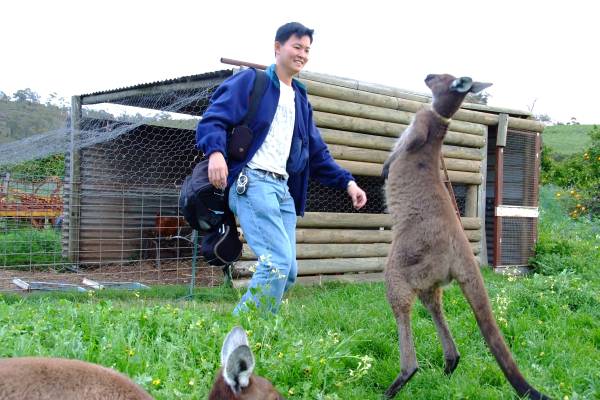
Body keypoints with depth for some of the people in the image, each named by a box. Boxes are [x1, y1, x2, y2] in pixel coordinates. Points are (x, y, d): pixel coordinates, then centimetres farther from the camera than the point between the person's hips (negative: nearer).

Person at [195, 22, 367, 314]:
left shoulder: (301, 100, 25)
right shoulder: (251, 81, 4)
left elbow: (318, 154, 27)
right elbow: (213, 118, -8)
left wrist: (347, 182, 14)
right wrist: (215, 151, -30)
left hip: (283, 188, 8)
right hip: (251, 181, -8)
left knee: (288, 270, 2)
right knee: (278, 262, -20)